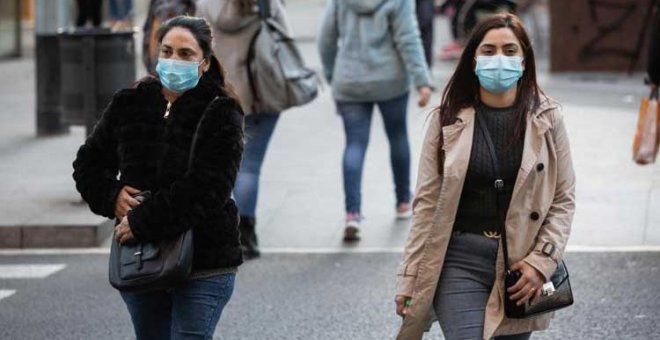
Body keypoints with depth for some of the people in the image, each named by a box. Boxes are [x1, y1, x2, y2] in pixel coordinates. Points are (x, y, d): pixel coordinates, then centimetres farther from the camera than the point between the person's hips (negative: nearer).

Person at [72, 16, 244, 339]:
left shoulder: (221, 115, -8)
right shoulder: (129, 104, 7)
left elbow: (205, 190, -19)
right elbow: (88, 163, 16)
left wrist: (141, 224, -18)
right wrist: (111, 195, -5)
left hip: (204, 265, -5)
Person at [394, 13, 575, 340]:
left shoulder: (546, 118, 3)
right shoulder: (447, 121, 0)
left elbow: (563, 200, 5)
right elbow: (426, 204, 1)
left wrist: (541, 262, -7)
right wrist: (409, 281, -1)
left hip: (521, 264, 1)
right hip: (460, 262, -1)